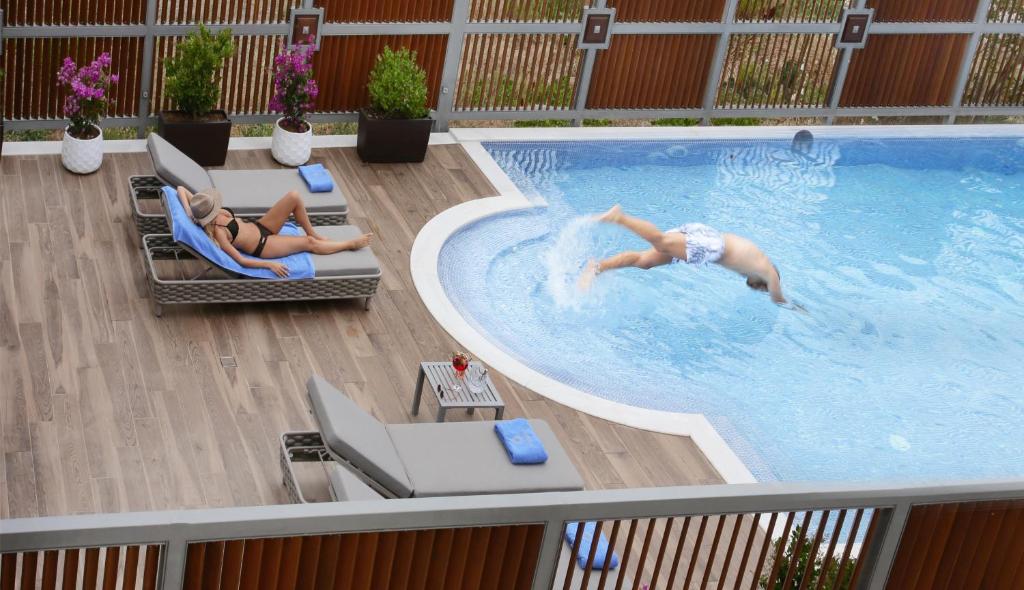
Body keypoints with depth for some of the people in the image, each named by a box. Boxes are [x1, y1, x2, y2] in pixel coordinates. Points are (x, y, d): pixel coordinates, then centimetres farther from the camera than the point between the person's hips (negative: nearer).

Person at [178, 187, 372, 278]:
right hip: (263, 247, -8)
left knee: (294, 197, -7)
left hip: (259, 227, 8)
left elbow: (181, 189, -3)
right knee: (308, 244, -4)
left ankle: (312, 233, 17)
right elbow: (241, 260, -27)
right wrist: (269, 265, -24)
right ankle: (351, 244, 21)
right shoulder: (216, 233, -31)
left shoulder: (208, 213, -11)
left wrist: (189, 210, -18)